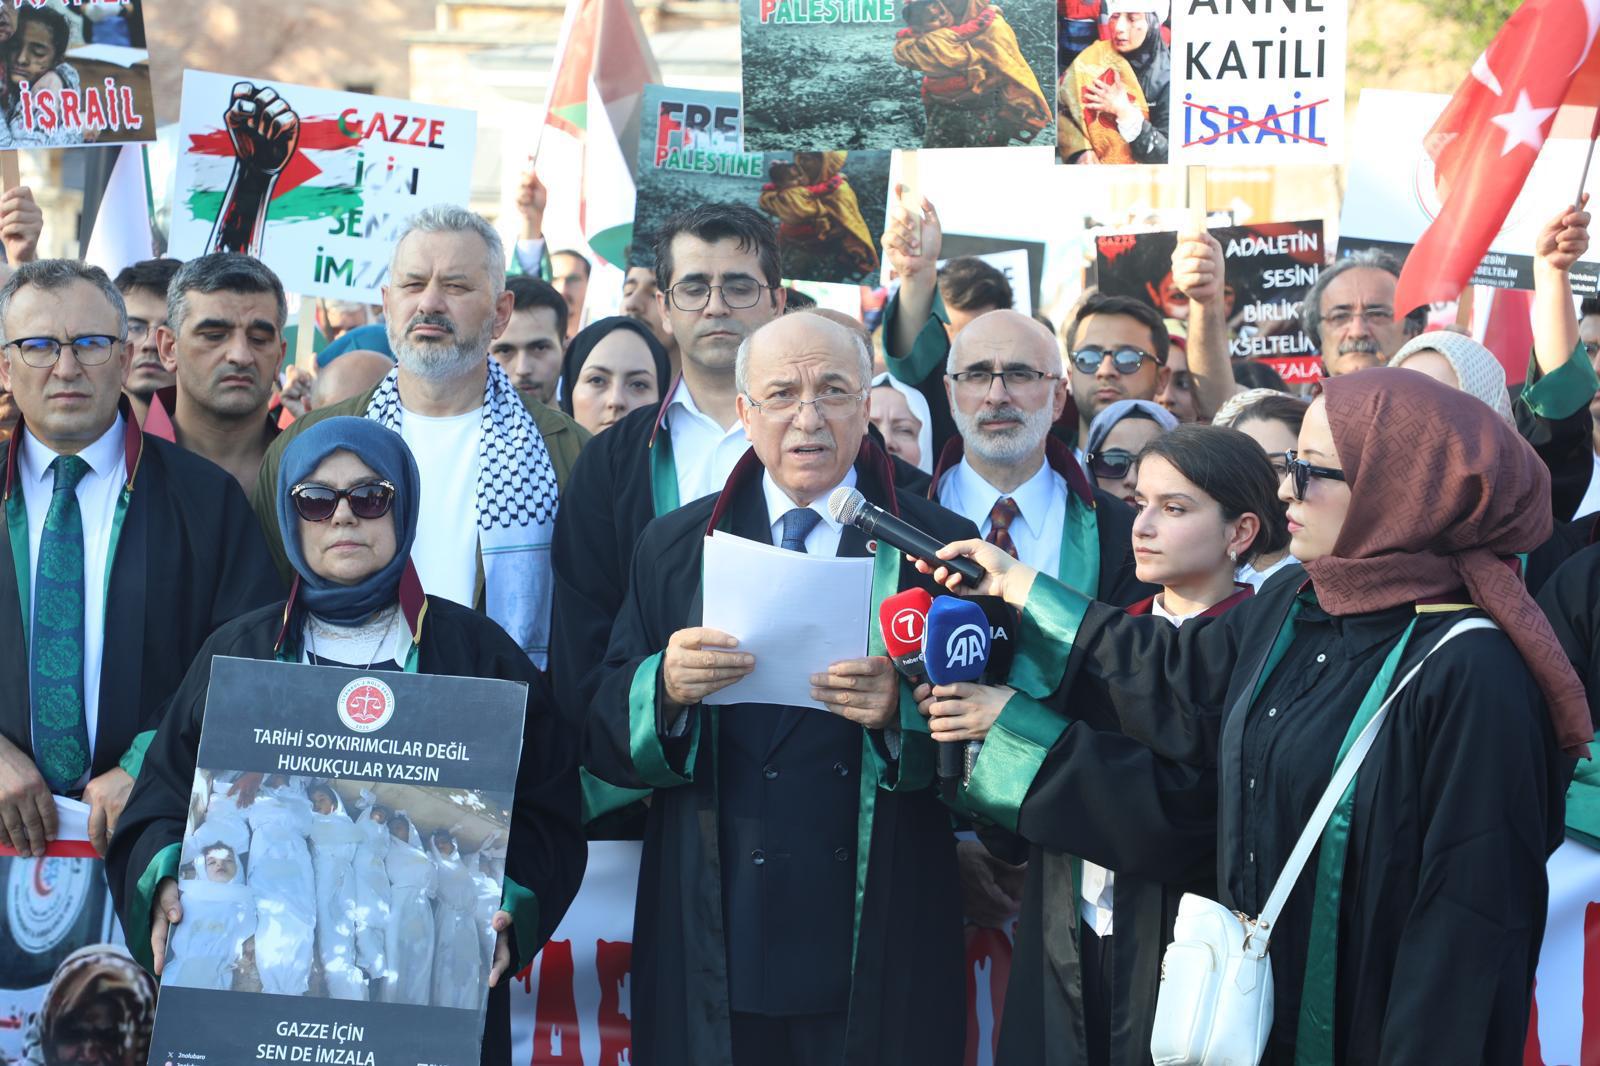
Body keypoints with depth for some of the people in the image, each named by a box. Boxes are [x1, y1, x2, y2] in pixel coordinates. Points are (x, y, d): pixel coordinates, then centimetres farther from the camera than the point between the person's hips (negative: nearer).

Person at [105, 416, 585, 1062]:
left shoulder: (477, 652, 6)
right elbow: (164, 802, 7)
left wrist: (508, 908, -18)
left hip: (431, 981, -1)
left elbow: (544, 813, 0)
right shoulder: (238, 654, 10)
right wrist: (167, 882, -14)